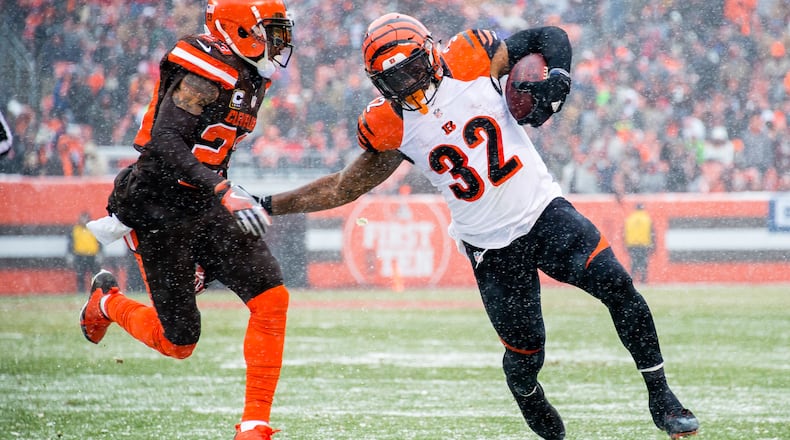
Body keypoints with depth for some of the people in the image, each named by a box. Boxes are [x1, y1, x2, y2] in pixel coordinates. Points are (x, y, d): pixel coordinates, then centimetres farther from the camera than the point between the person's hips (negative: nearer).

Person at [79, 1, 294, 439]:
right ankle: (107, 302, 34)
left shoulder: (251, 79, 11)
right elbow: (164, 143, -28)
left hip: (207, 210, 8)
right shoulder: (206, 72, -19)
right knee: (178, 341, 2)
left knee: (271, 298, -11)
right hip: (159, 215, -8)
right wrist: (224, 192, -37)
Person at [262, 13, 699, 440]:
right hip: (490, 245, 0)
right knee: (525, 352, 0)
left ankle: (660, 398, -6)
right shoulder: (391, 127, -6)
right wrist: (271, 205, 6)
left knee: (617, 286, -18)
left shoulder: (471, 60, -8)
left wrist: (555, 81, -19)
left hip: (543, 212, 0)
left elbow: (550, 37, 1)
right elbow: (348, 186, 8)